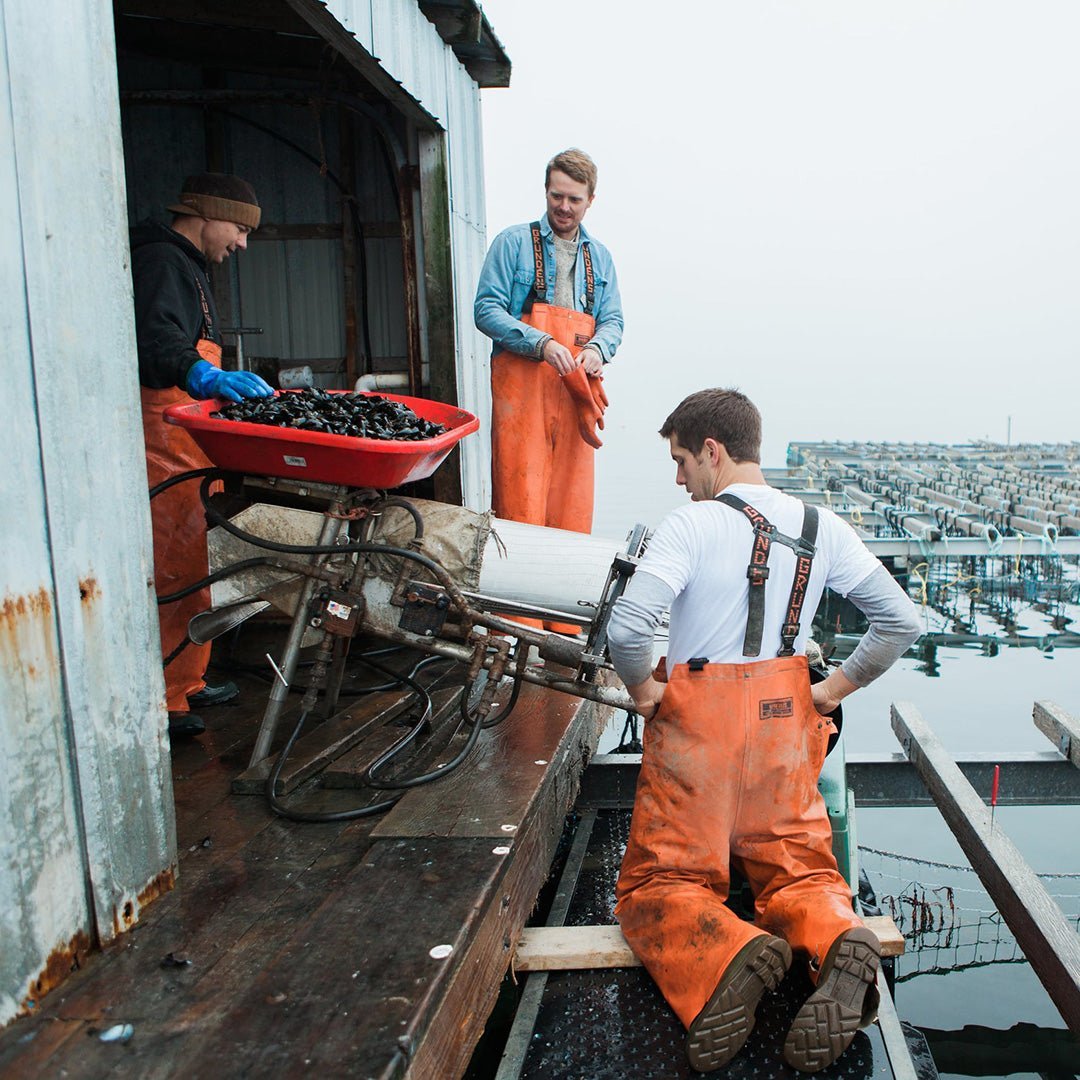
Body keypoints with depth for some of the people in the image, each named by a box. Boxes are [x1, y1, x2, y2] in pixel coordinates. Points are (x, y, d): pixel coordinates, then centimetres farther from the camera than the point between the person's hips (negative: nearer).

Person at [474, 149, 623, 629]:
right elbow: (487, 309, -2)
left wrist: (597, 348, -7)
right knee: (520, 503, -7)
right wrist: (542, 344, -15)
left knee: (572, 506, 4)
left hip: (577, 392, 4)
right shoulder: (514, 243, 6)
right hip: (521, 387, -4)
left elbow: (613, 321, 17)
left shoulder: (599, 257, 20)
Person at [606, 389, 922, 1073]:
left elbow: (627, 628, -26)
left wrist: (645, 691, -6)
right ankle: (840, 941, -18)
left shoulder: (692, 525, -14)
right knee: (800, 870, 15)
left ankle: (729, 955, -24)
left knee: (658, 883, 6)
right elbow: (901, 621, 5)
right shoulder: (822, 527, 3)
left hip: (696, 731, -4)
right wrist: (832, 691, 11)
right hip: (786, 725, 5)